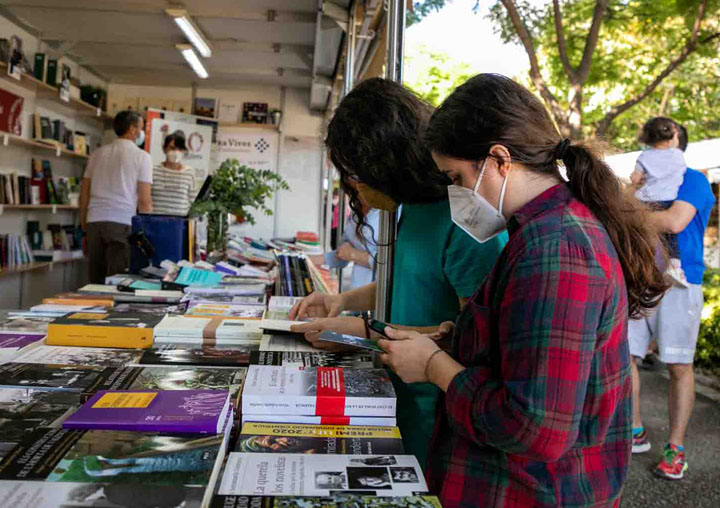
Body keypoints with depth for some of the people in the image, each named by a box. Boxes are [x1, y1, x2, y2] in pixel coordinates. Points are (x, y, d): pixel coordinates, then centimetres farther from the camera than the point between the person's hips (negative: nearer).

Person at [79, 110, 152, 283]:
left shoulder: (98, 153, 15)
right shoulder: (141, 157, 0)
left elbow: (84, 192, 15)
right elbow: (144, 200, -6)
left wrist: (83, 223, 22)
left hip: (95, 221, 5)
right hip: (123, 223, -5)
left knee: (96, 280, 9)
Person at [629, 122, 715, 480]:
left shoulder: (693, 181, -4)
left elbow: (674, 222, -21)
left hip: (677, 284, -6)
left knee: (679, 367, 1)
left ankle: (676, 449, 11)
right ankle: (635, 433, 18)